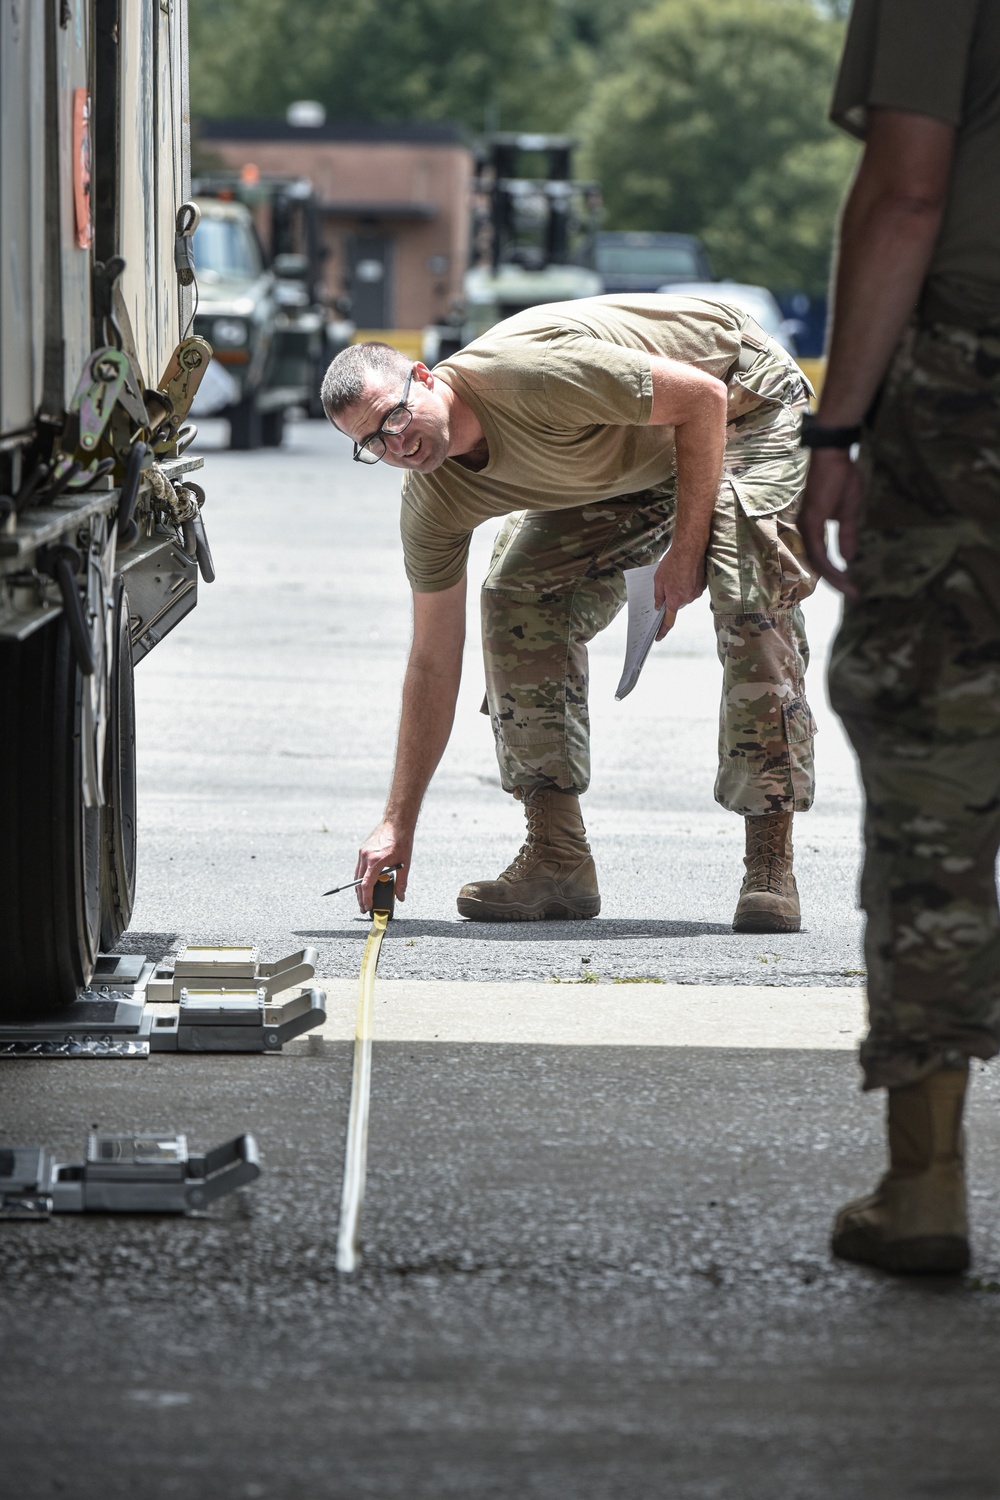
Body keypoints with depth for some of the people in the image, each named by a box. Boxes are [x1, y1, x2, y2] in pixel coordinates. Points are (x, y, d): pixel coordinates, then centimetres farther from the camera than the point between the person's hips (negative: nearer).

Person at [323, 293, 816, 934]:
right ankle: (557, 858, -6)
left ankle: (771, 863, -21)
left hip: (743, 406, -6)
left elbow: (701, 396, -29)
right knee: (520, 598, -10)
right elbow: (434, 660, -8)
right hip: (630, 458, 7)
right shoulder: (435, 500, -15)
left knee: (754, 605, -26)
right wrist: (398, 826, -10)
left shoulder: (528, 376, -38)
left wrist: (687, 547, -24)